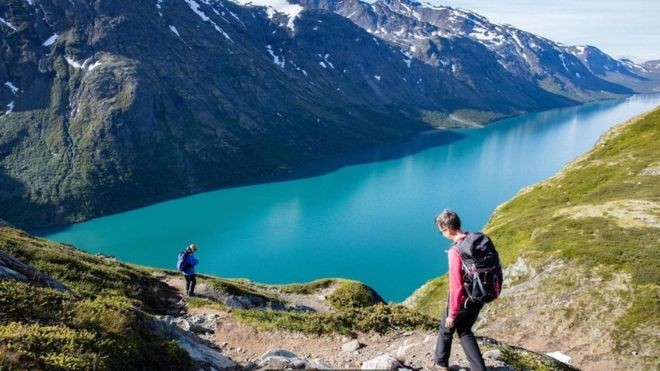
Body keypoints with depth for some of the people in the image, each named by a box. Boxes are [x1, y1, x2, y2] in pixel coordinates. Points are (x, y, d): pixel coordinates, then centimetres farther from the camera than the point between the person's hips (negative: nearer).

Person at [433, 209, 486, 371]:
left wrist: (452, 314, -16)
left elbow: (456, 287, -26)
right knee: (465, 330, 26)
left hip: (463, 300, -7)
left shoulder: (455, 251, -28)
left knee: (446, 328, 21)